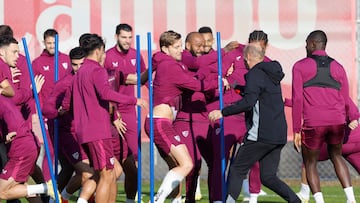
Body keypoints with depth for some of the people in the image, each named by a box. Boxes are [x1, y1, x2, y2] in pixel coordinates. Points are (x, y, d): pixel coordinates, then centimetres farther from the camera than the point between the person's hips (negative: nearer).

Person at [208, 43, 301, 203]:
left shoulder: (255, 73, -9)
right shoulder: (271, 73, 18)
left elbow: (249, 101, -23)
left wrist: (223, 112, -22)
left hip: (261, 135, -8)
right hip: (279, 135, 8)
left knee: (237, 170, -1)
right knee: (268, 176, 10)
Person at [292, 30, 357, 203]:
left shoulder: (300, 66, 3)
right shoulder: (338, 68, 12)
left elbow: (297, 99, -3)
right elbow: (345, 100, 12)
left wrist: (296, 130, -1)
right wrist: (353, 119, 27)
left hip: (313, 124, -4)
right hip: (337, 122, 4)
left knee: (310, 164, 13)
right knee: (336, 156, 26)